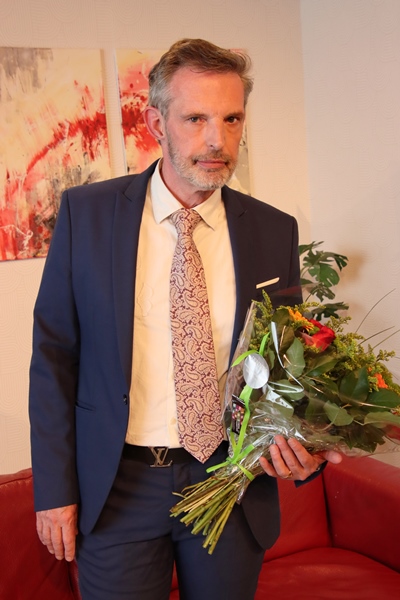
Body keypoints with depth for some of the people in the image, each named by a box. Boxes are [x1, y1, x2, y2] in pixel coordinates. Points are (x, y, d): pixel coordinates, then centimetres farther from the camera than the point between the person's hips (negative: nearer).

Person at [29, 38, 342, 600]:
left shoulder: (275, 231, -3)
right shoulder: (85, 213, -7)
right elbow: (54, 353, -4)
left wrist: (302, 447, -12)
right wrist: (54, 488, -4)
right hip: (117, 487, -1)